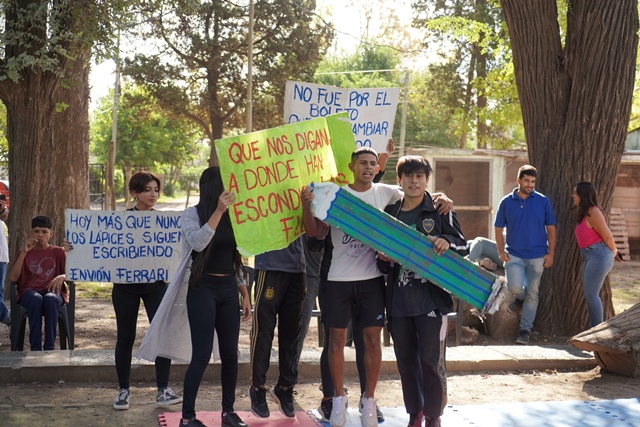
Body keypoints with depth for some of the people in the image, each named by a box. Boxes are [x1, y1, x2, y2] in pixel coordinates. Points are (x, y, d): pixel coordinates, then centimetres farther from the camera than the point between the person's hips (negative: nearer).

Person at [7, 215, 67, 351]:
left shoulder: (58, 252, 16)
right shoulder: (24, 253, 17)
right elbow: (12, 278, 1)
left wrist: (61, 277, -19)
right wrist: (24, 253, -6)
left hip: (53, 291, 0)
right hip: (29, 292, 0)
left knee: (50, 299, -38)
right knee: (36, 299, -38)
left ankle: (50, 347, -38)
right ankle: (35, 348, -40)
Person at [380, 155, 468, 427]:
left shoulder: (440, 210, 2)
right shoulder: (390, 213, 12)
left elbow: (462, 246, 2)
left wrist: (446, 242, -19)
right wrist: (383, 259, -1)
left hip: (431, 298, -4)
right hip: (398, 299, 4)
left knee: (431, 361, -4)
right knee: (406, 361, 10)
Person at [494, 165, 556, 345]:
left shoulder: (543, 201, 1)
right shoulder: (506, 202, 2)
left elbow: (551, 229, 5)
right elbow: (499, 229, 6)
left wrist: (550, 253, -2)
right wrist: (501, 251, -5)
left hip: (537, 256, 1)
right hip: (514, 254, -1)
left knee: (532, 294, 4)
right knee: (515, 286, -19)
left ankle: (525, 330, 14)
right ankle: (520, 298, 18)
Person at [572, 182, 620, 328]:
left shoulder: (593, 212, -14)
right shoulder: (584, 214, 16)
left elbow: (607, 236, -12)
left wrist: (614, 252, 4)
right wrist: (613, 252, 19)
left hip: (598, 255, -10)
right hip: (589, 257, 10)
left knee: (591, 294, -9)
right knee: (589, 294, 9)